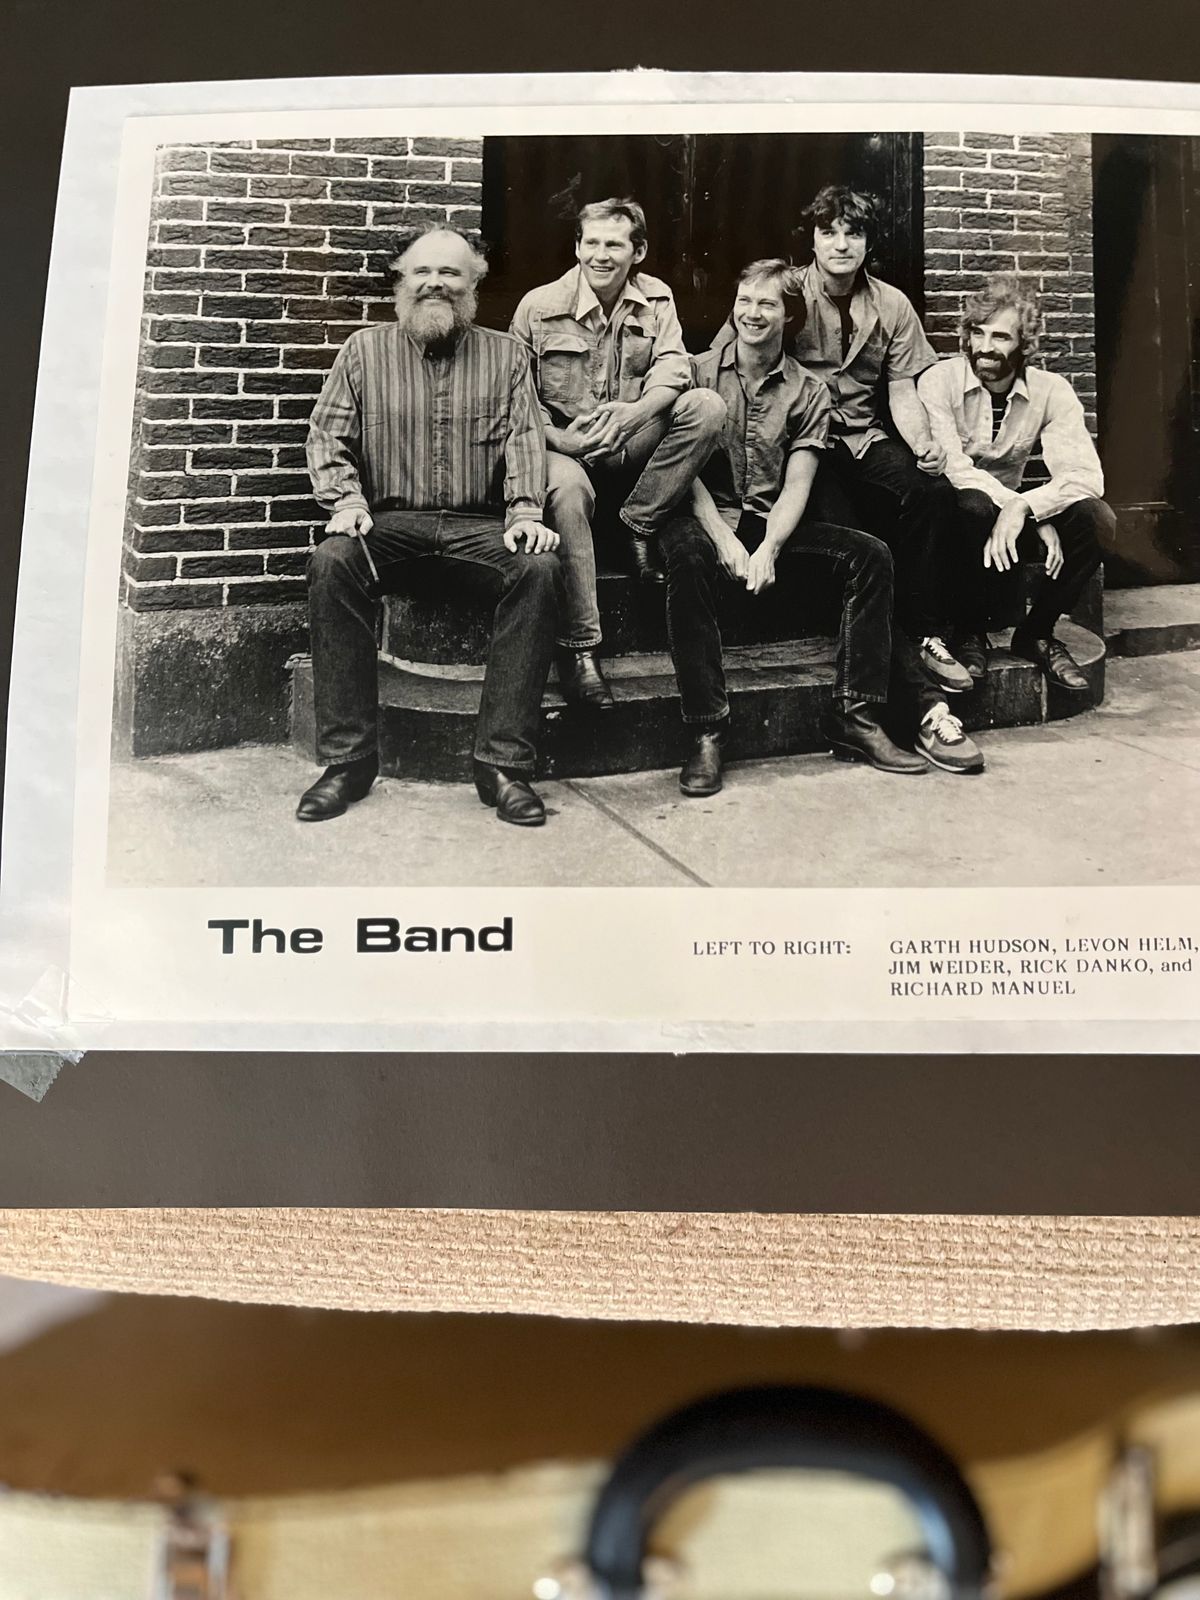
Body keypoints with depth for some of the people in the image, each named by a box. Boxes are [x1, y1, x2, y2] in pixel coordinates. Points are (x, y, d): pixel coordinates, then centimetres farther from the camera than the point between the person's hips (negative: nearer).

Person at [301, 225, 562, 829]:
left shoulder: (506, 355, 14)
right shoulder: (363, 350, 15)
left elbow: (524, 439, 3)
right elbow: (327, 435, 9)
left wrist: (525, 512, -14)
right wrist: (345, 500, -9)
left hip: (481, 524, 0)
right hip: (389, 520, 0)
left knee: (538, 568, -31)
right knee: (330, 563, -31)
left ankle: (503, 761, -29)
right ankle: (347, 757, -25)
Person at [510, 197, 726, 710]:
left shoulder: (656, 299, 8)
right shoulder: (539, 306, 0)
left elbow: (672, 368, -8)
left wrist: (633, 412, -30)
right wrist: (561, 439, -21)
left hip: (626, 447, 3)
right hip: (560, 443, -3)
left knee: (706, 406, -21)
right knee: (569, 489, -39)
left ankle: (638, 524, -12)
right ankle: (578, 650, -35)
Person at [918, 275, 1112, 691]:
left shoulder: (1052, 391, -5)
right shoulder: (939, 381, -13)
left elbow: (1087, 475, -17)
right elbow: (953, 468, -24)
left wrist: (1023, 506, -36)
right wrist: (1040, 518, -32)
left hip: (1010, 505, 3)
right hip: (952, 512, -3)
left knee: (1091, 517, -23)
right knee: (975, 508, -37)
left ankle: (1036, 634, -3)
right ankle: (969, 633, -13)